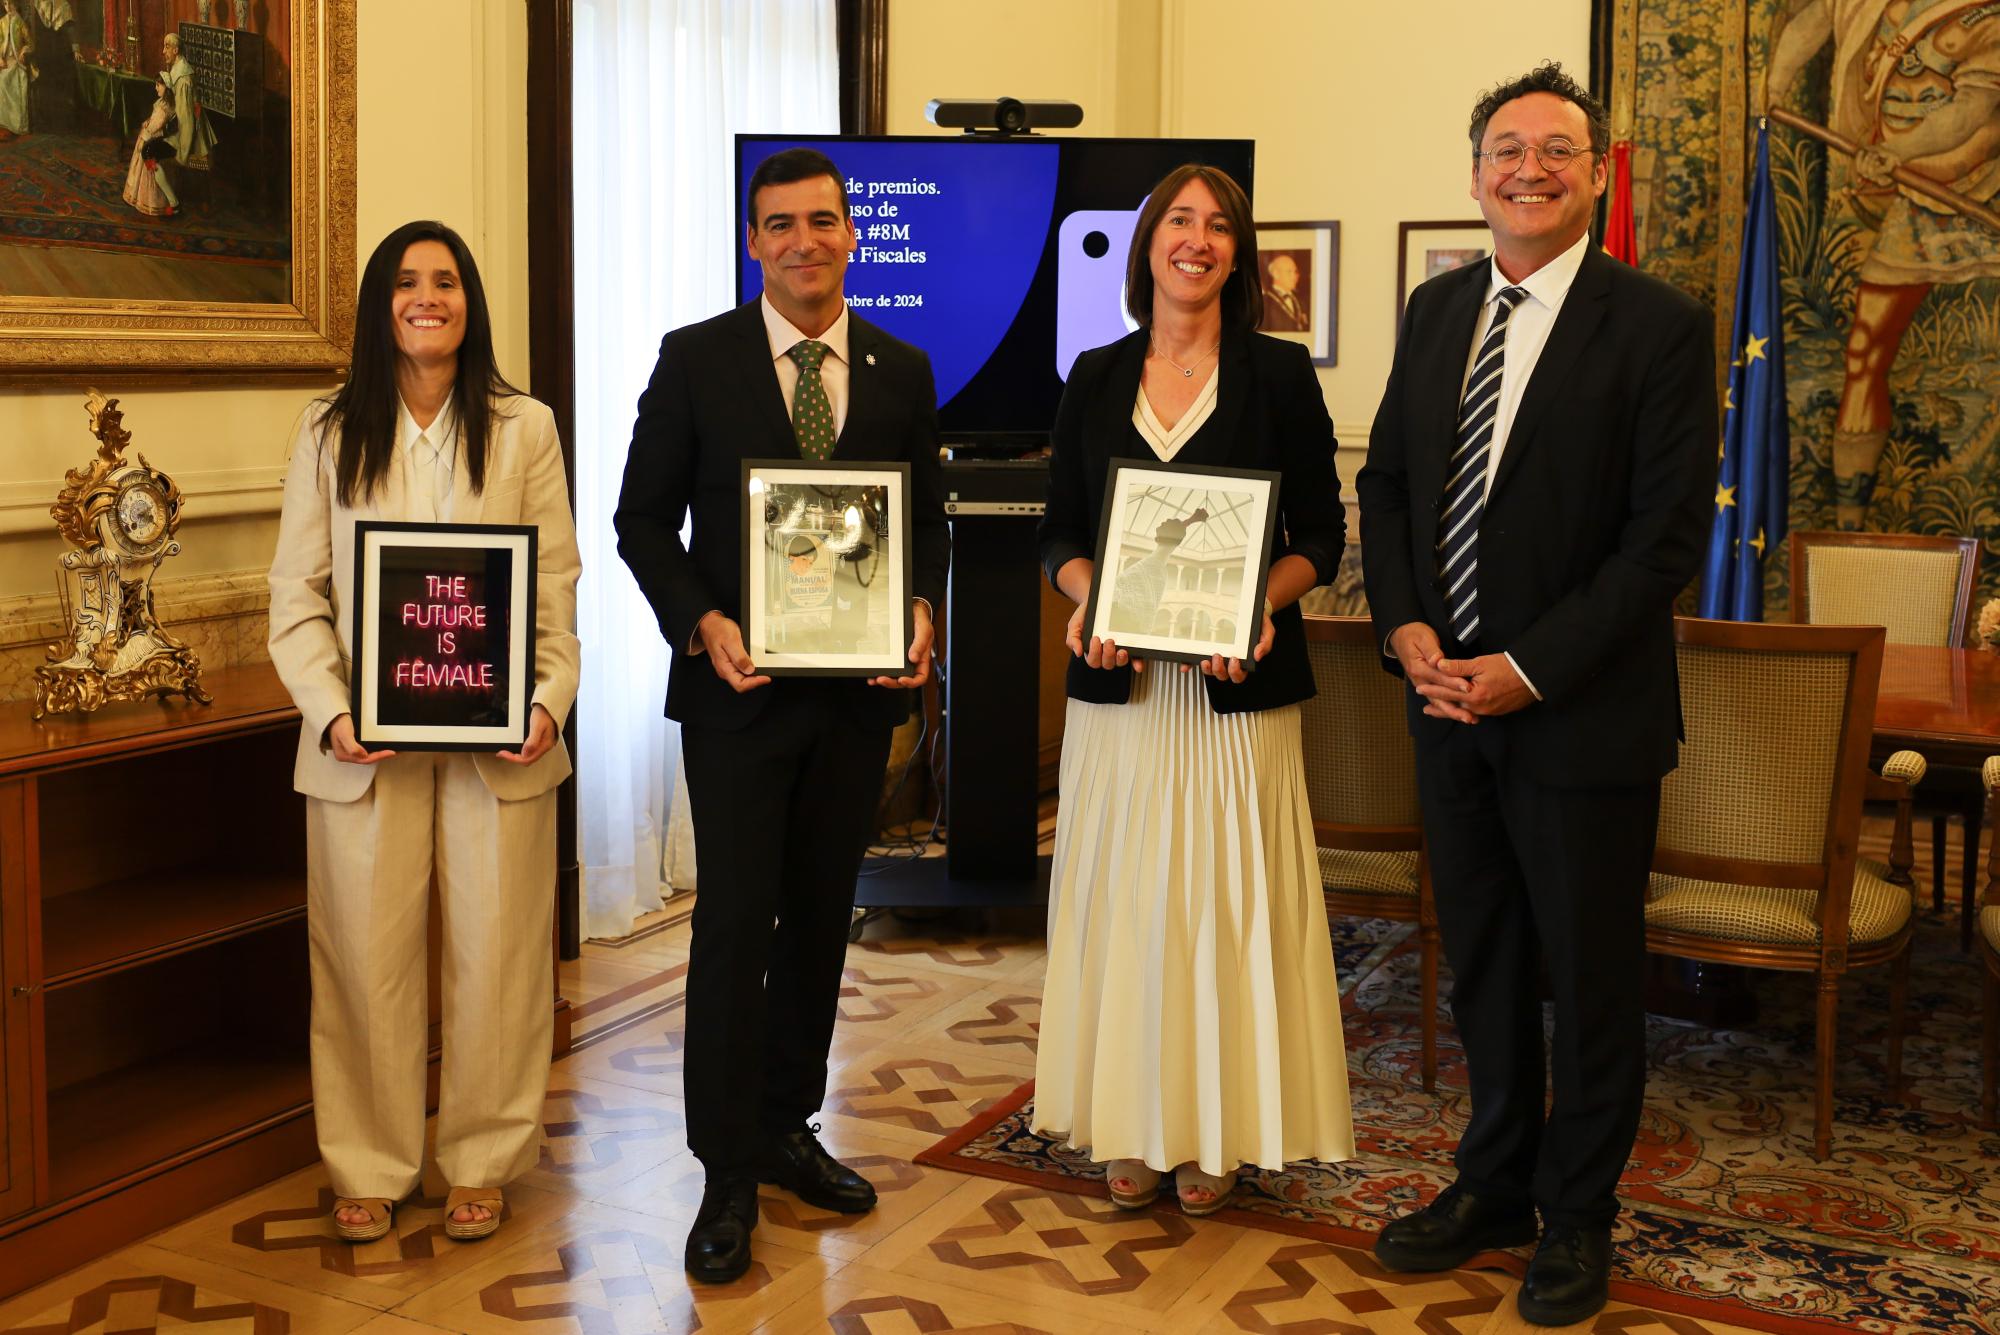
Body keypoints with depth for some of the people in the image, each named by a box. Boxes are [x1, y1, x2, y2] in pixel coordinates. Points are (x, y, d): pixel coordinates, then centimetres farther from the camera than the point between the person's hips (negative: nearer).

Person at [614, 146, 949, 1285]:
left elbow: (929, 518, 11)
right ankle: (730, 1177, 8)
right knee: (737, 922, -2)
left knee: (821, 918, 14)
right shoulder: (696, 360, -2)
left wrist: (920, 611, -9)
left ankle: (787, 1128, 30)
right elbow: (644, 518, -1)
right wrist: (702, 623, -16)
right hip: (738, 686, -3)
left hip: (860, 689, 4)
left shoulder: (904, 371, 7)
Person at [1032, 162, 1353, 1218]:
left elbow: (1321, 534, 2)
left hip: (1238, 685, -2)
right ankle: (1131, 1126, 19)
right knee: (1122, 895, 6)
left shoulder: (1279, 373, 2)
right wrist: (1085, 597, -11)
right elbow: (1059, 531, 10)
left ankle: (1217, 1129, 16)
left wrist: (1264, 603, -17)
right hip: (1120, 683, 2)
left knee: (1229, 898, 2)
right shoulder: (1096, 378, 8)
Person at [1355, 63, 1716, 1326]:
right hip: (1450, 701, 5)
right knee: (1483, 966, 16)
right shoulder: (1435, 310, 8)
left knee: (1592, 976, 9)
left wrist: (1529, 671, -17)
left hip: (1583, 713, -5)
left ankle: (1578, 1219, 27)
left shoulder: (1658, 323, -10)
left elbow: (1669, 533, -14)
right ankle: (1495, 1185, 34)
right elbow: (1386, 483, 12)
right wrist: (1409, 631, -4)